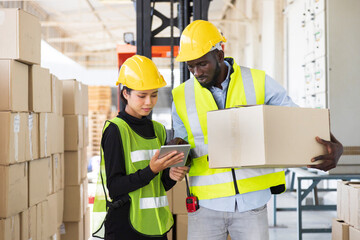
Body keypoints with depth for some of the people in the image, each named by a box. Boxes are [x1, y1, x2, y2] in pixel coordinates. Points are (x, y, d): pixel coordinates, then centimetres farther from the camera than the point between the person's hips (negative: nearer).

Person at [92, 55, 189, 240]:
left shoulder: (158, 130, 12)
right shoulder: (116, 130, -9)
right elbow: (114, 186, -14)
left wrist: (171, 176, -4)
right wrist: (151, 170, -24)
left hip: (155, 225, 6)